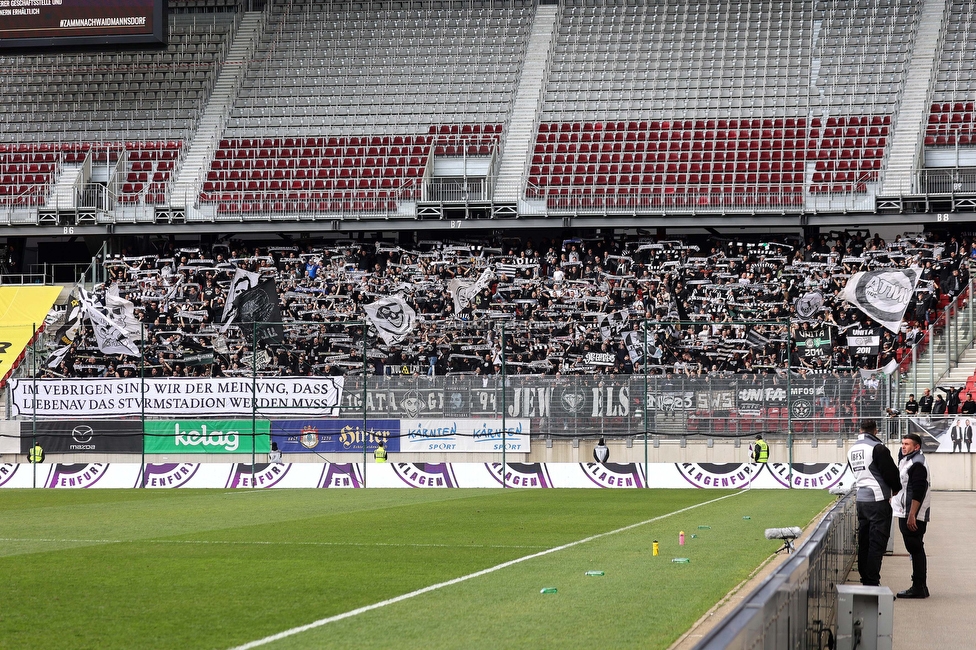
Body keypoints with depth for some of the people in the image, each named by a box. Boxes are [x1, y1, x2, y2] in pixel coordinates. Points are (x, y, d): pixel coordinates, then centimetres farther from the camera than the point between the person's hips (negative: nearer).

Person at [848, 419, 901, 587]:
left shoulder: (852, 450, 13)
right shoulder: (878, 448, -12)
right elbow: (890, 472, -12)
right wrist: (897, 488, 8)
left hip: (861, 500, 7)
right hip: (878, 500, -7)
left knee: (864, 542, 12)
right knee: (877, 543, -6)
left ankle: (865, 579, 16)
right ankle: (872, 582, -8)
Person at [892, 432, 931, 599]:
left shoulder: (917, 464, -14)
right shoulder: (905, 461, 17)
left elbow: (918, 493, -21)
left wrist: (912, 516, -25)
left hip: (914, 516, -10)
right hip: (905, 514, 10)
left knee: (915, 548, -8)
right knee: (914, 549, 12)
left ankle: (919, 588, -7)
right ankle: (919, 586, 18)